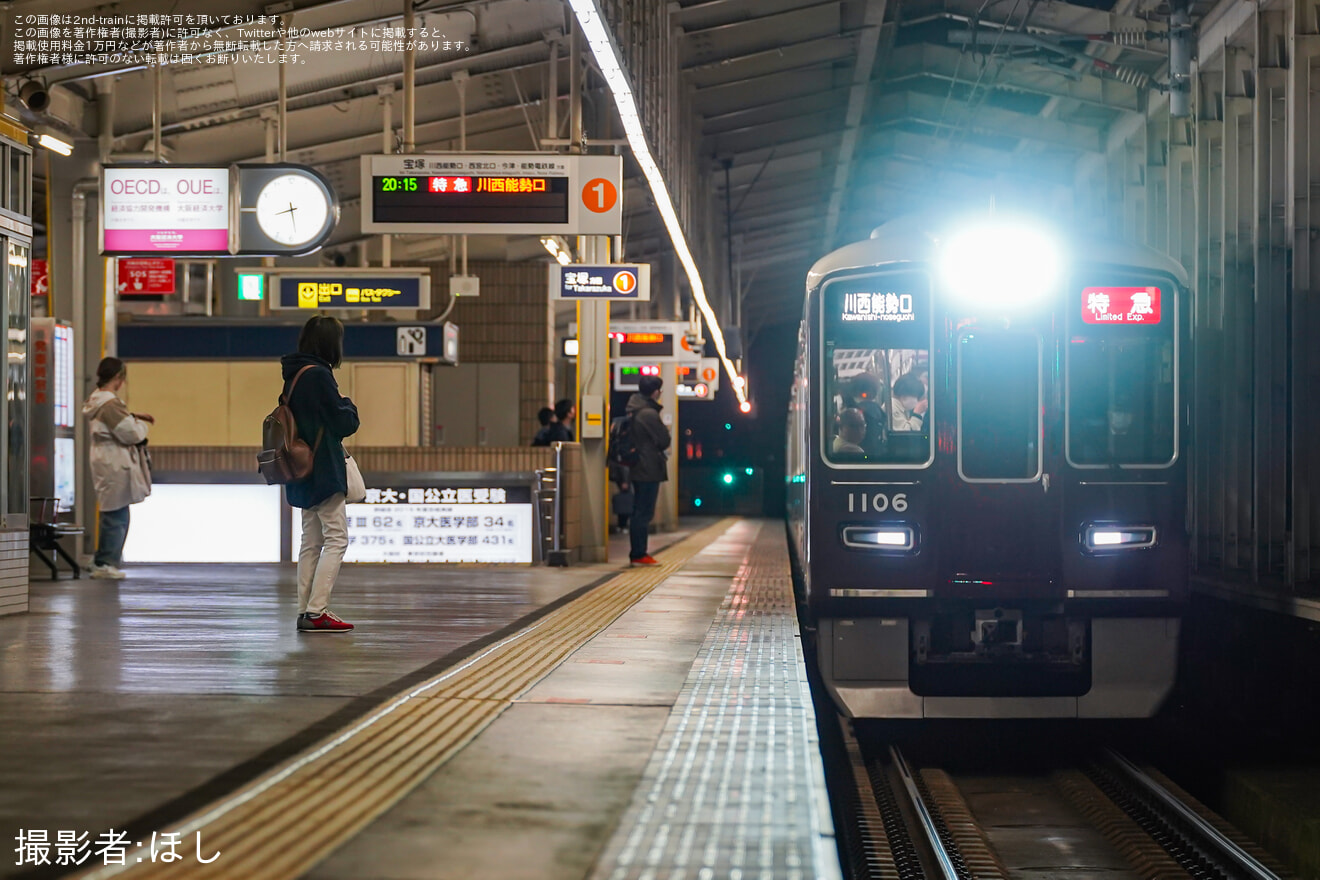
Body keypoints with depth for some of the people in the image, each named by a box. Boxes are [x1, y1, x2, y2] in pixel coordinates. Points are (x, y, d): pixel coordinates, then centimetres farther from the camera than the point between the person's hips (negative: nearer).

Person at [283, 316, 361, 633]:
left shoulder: (294, 374, 10)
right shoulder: (318, 375, -17)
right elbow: (346, 423, -16)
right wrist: (348, 405, 5)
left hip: (304, 473, 9)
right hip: (323, 472, -9)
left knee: (312, 542, 13)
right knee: (336, 539, -6)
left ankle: (306, 612, 14)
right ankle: (316, 612, -12)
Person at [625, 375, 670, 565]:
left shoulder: (633, 411, 11)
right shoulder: (649, 414, -18)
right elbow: (664, 441, -13)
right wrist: (665, 430, 6)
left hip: (637, 469, 9)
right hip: (650, 469, -9)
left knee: (639, 512, 13)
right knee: (644, 513, -6)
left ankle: (637, 553, 17)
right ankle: (639, 555, -5)